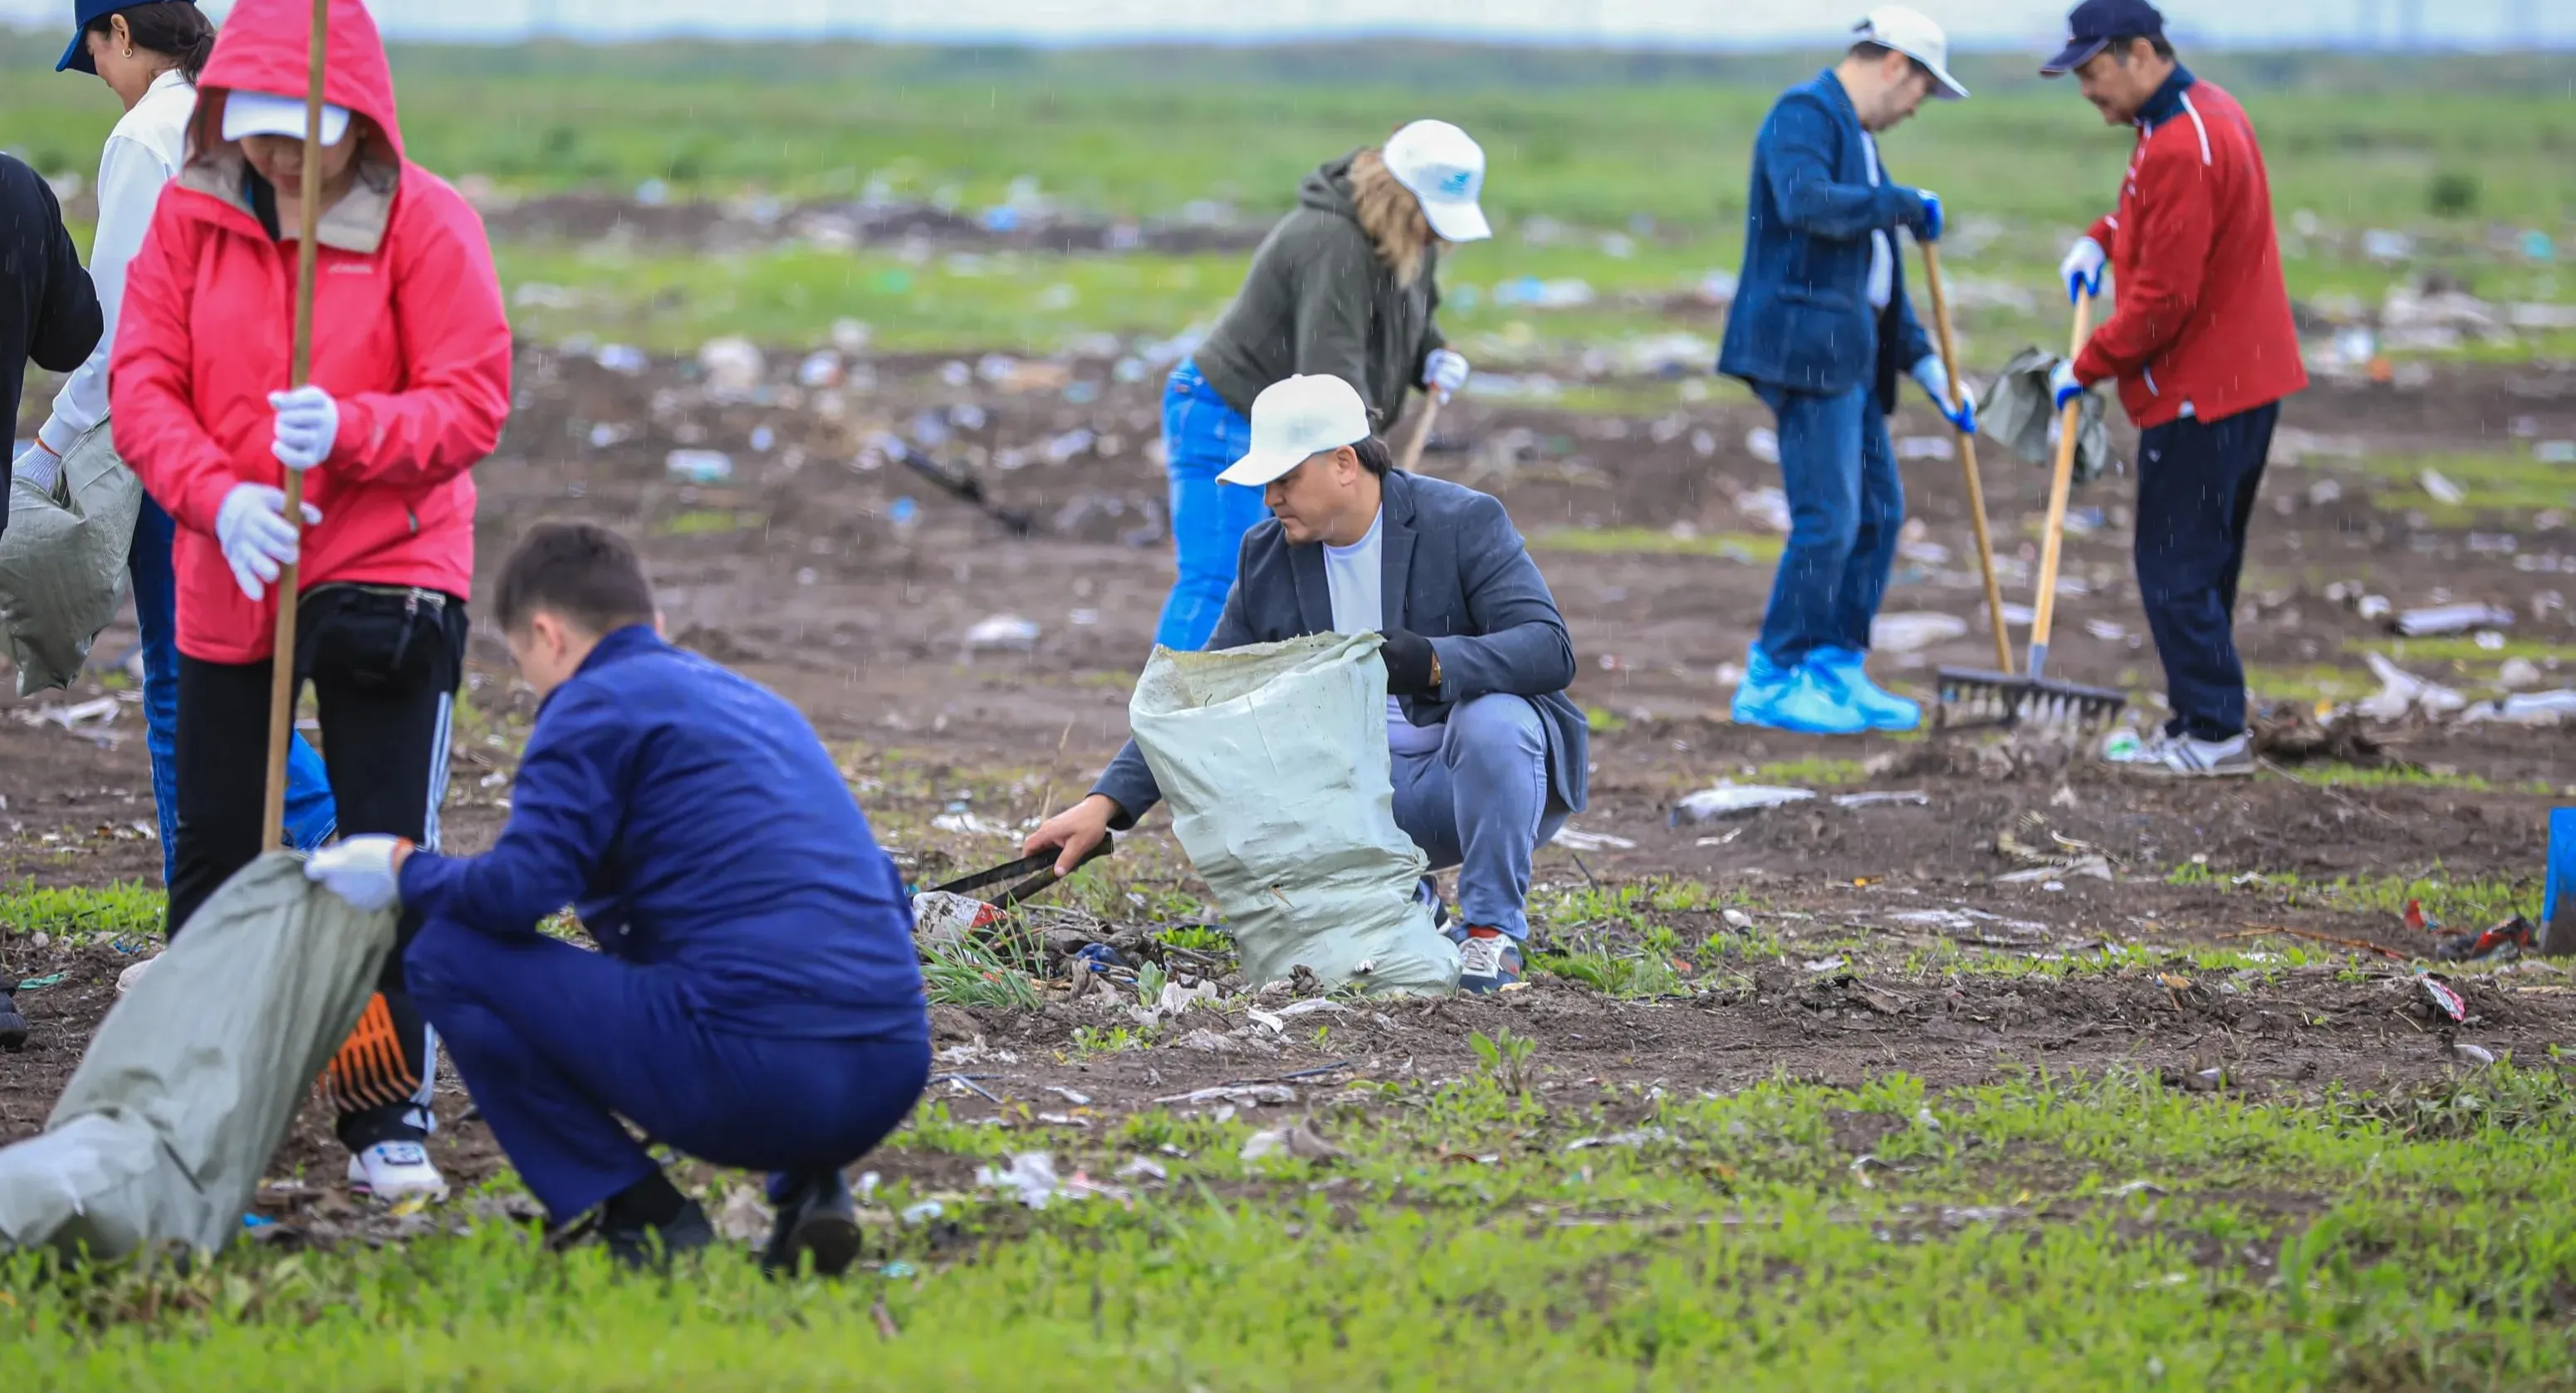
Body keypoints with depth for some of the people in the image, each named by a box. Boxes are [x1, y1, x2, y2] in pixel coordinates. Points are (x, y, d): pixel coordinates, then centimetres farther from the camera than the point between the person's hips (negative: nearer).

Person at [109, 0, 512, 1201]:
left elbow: (472, 403, -10)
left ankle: (390, 1119, 8)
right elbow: (141, 381, -4)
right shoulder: (191, 213, -1)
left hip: (387, 578, -3)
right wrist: (218, 495, -20)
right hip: (227, 578, 3)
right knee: (212, 845, 11)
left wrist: (349, 429, -27)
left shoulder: (423, 220, -9)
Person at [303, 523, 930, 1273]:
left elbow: (519, 888, -8)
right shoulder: (758, 703, 26)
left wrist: (404, 871, 12)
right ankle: (810, 1188, 13)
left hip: (753, 1070, -8)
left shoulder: (598, 701, 3)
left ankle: (642, 1215, 2)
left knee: (446, 958, 4)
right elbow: (882, 897, 30)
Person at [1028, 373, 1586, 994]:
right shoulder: (1269, 557, 2)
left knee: (1490, 723, -37)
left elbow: (1550, 647, -24)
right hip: (1369, 795, 5)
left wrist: (1434, 663, -41)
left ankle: (1492, 931, -17)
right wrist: (1105, 804, -9)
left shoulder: (1464, 523, -13)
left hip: (1476, 777, -5)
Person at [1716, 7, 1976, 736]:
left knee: (1879, 512, 11)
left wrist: (1924, 362, 21)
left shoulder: (1855, 133, 22)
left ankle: (1836, 670, 17)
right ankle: (1772, 682, -4)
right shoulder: (1805, 112, -8)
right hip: (1805, 343, -10)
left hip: (1849, 351, 10)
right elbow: (1806, 202, -27)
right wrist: (1904, 205, -15)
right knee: (1828, 519, -11)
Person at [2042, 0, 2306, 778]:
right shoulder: (2205, 110, 11)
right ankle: (2200, 721, 21)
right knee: (2202, 566, 16)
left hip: (2200, 394, -10)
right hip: (2247, 379, 10)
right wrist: (2103, 238, 11)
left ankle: (2214, 734, -3)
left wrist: (2089, 368, -11)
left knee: (2176, 569, -6)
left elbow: (2163, 298, -22)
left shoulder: (2180, 146, -22)